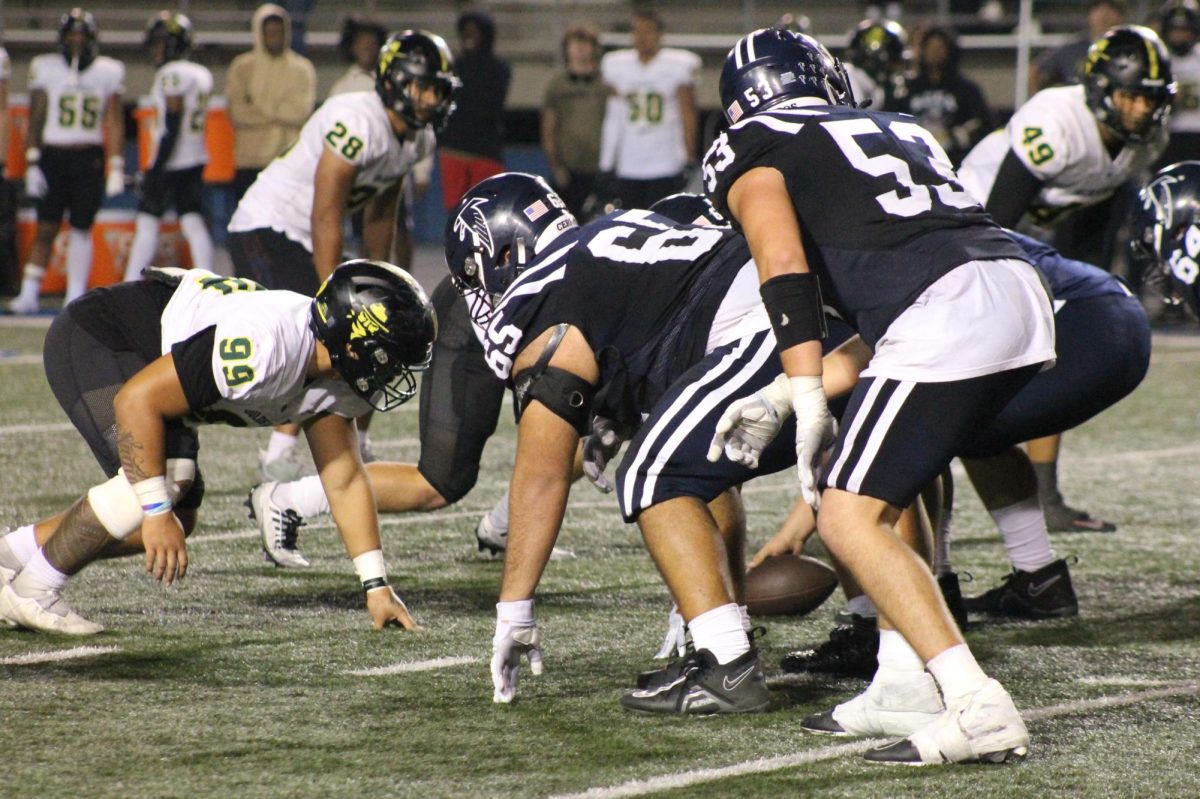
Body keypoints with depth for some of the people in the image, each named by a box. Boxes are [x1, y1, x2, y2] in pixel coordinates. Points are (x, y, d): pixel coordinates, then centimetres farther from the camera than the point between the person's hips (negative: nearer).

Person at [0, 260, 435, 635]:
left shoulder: (335, 378, -6)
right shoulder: (264, 346, -35)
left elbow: (345, 481, 4)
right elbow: (136, 401, -33)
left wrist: (377, 586, -1)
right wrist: (157, 512, -29)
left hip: (144, 361, 9)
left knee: (175, 519, 5)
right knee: (166, 478, -27)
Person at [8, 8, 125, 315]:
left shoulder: (107, 72, 4)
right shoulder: (45, 68, 2)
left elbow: (115, 121, 5)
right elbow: (36, 118, 4)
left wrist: (117, 167, -1)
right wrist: (32, 162, -3)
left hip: (89, 159, 0)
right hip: (52, 155, 0)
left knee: (81, 229, 3)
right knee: (46, 228, -2)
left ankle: (76, 297, 9)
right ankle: (29, 293, 2)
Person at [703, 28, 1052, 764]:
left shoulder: (751, 150, 14)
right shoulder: (894, 128, 33)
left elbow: (785, 270, -5)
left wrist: (808, 404, -6)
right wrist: (778, 401, 32)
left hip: (945, 317, -8)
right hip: (1023, 292, 8)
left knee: (850, 519, -1)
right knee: (882, 490, 24)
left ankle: (977, 708, -13)